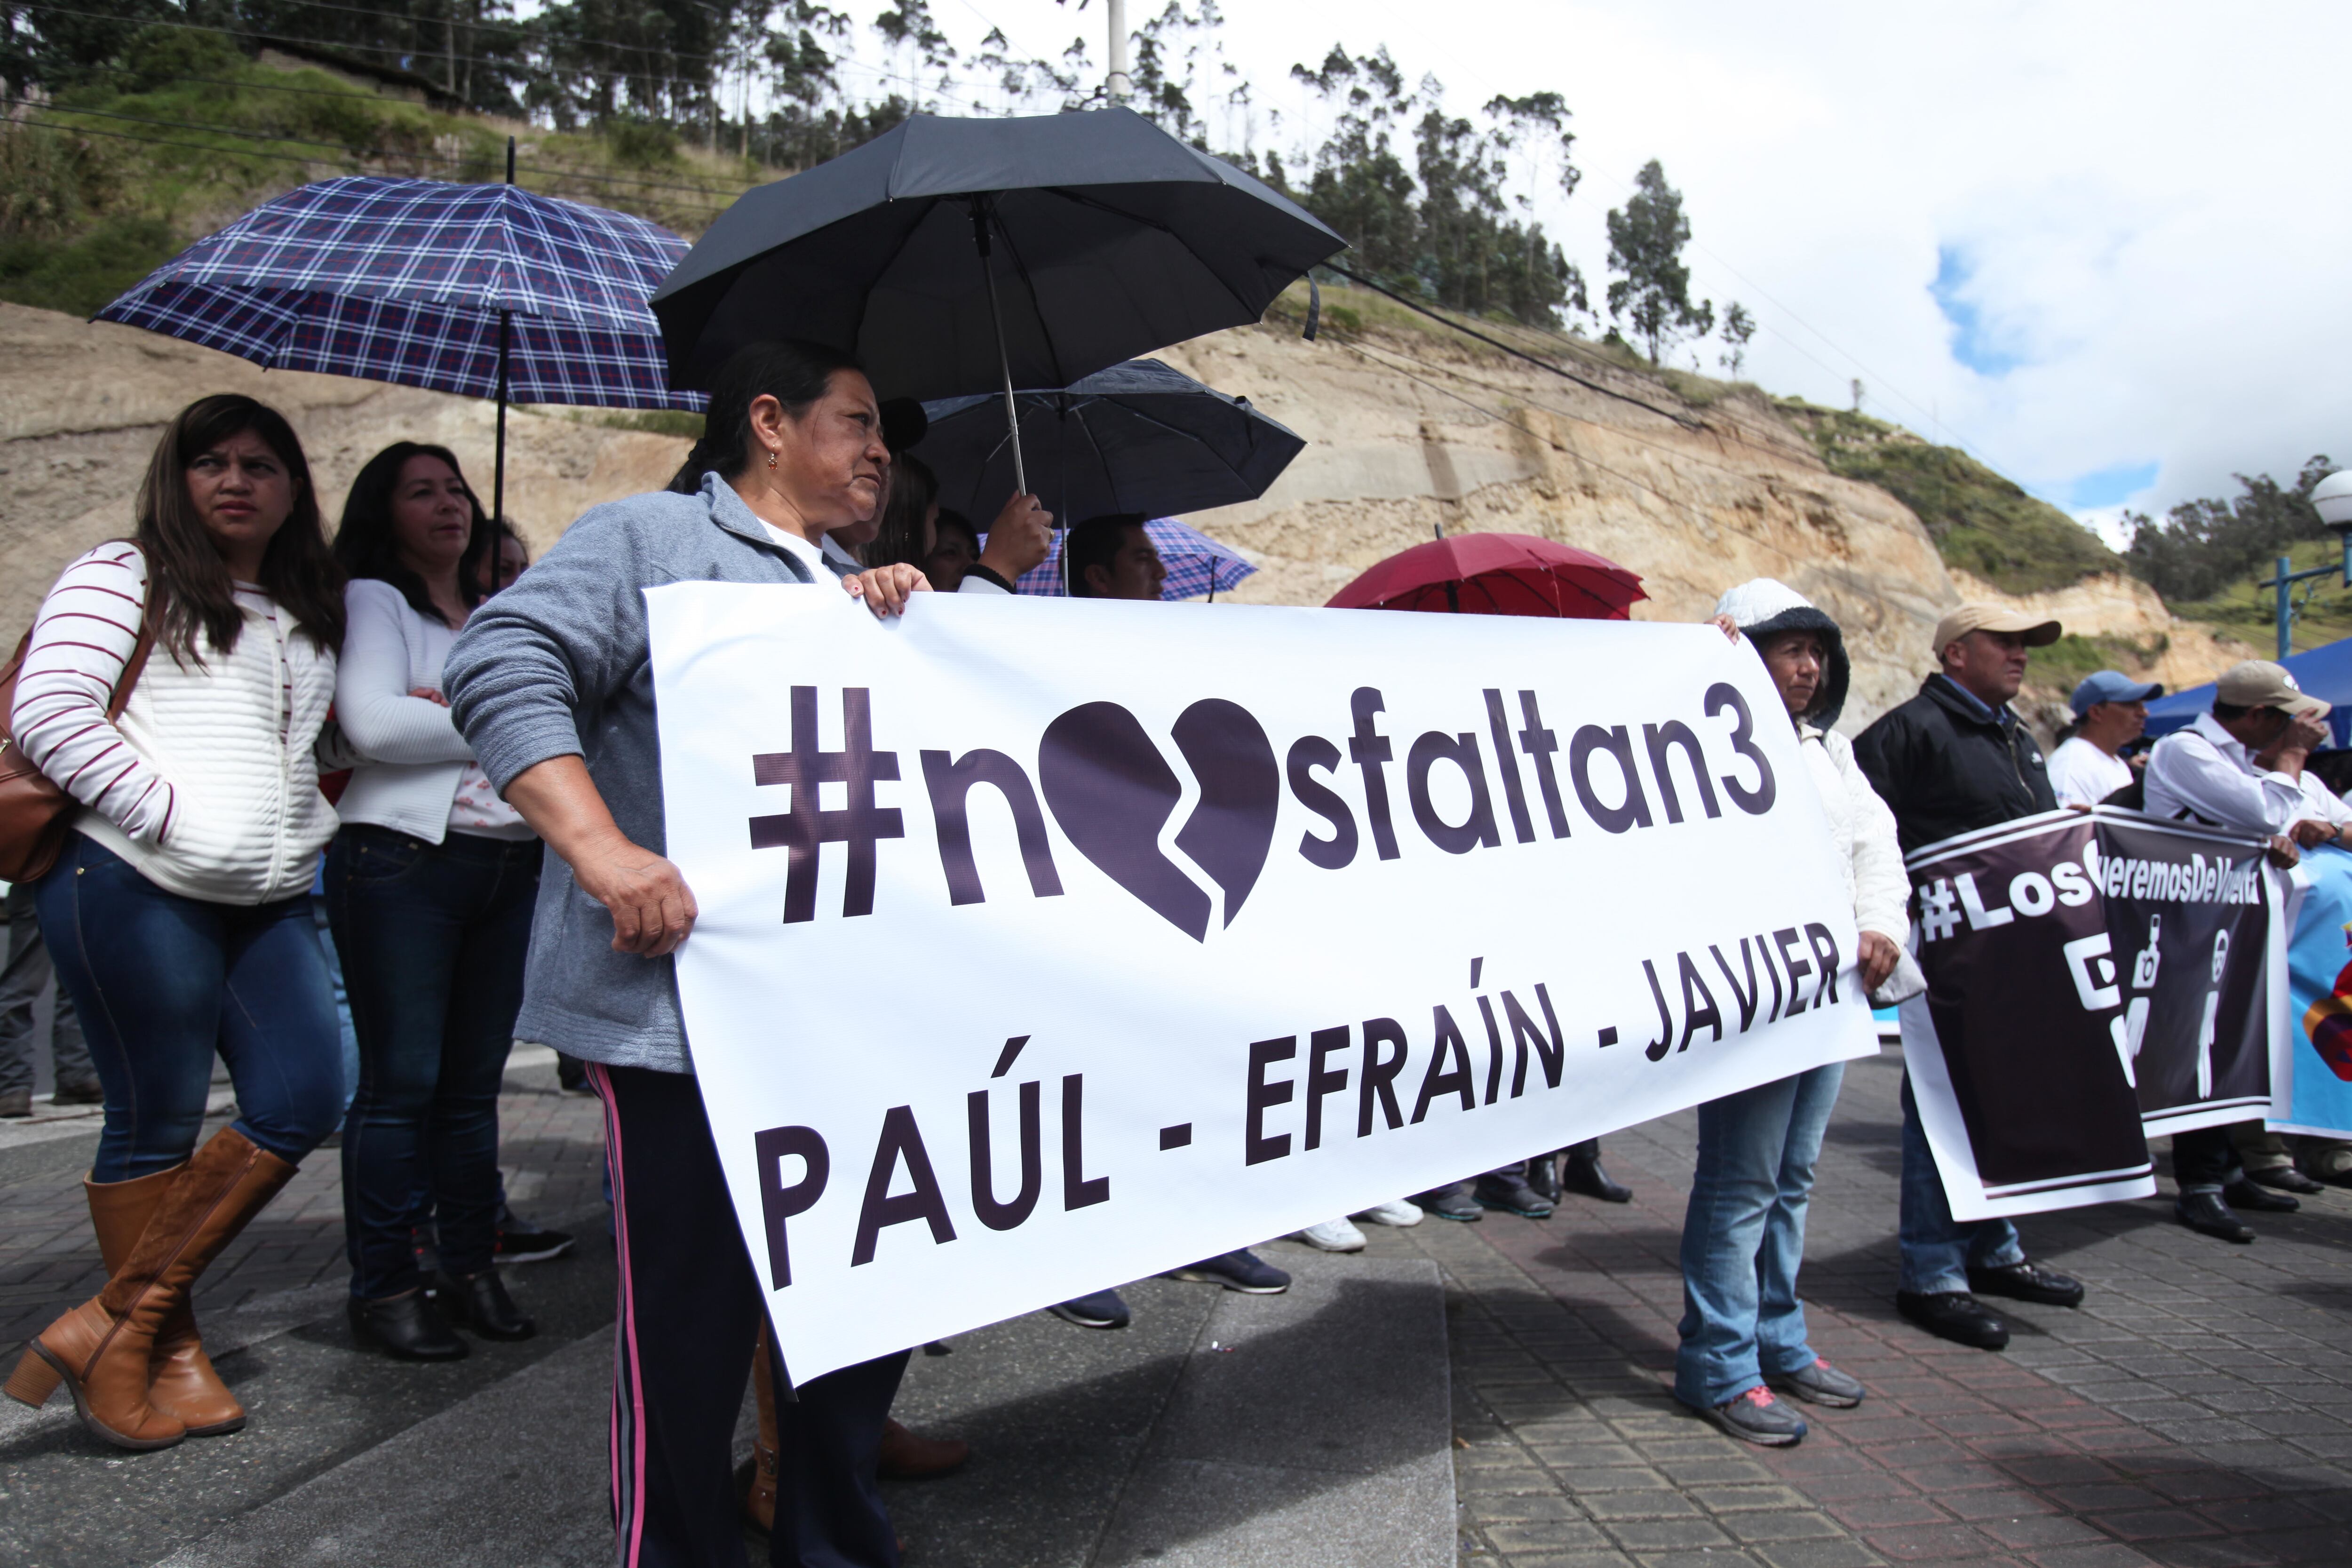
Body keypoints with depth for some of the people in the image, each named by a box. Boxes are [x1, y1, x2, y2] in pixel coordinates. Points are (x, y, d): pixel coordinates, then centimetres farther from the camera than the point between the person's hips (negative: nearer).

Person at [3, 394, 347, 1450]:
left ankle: (115, 1322, 9)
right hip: (133, 886, -6)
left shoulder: (313, 612, 21)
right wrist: (173, 820, -13)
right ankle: (164, 1352, 17)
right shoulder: (123, 575, 2)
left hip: (269, 902, 6)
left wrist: (304, 833, 11)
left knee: (302, 1101, -2)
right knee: (158, 1122, 1)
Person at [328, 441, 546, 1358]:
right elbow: (373, 722, -11)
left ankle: (471, 1269, 15)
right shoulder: (372, 602, 5)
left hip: (509, 864, 5)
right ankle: (384, 1285, 7)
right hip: (404, 860, -5)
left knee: (475, 1080, 7)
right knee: (402, 1081, -3)